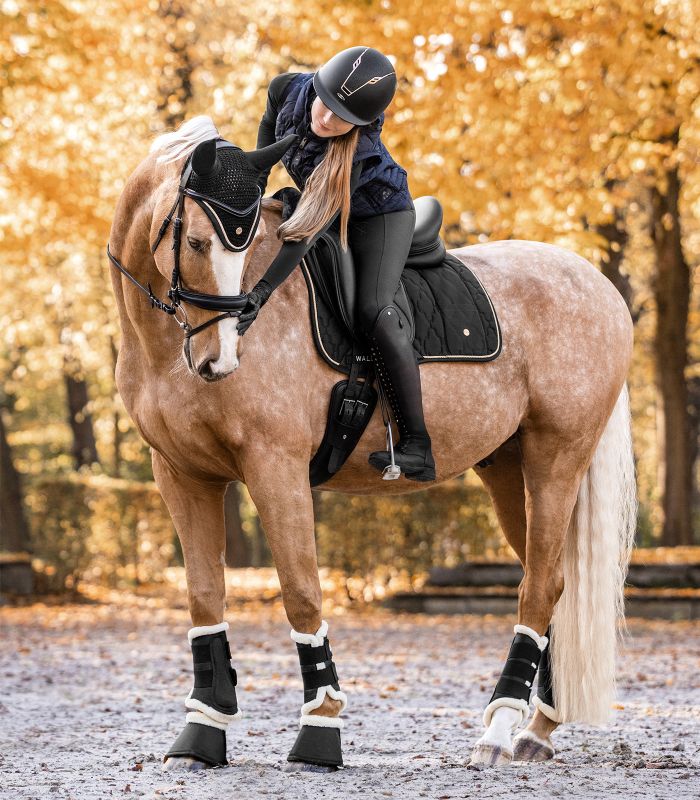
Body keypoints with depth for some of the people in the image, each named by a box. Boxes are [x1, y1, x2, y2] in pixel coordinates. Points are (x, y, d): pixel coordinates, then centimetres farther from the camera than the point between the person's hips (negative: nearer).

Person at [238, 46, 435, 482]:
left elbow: (309, 230, -45)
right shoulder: (288, 89, -25)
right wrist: (256, 180, 1)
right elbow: (270, 123, 2)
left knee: (374, 311, -26)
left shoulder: (357, 154, -41)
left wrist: (262, 292, -50)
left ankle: (418, 448, -26)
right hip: (325, 203, 8)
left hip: (380, 216, -8)